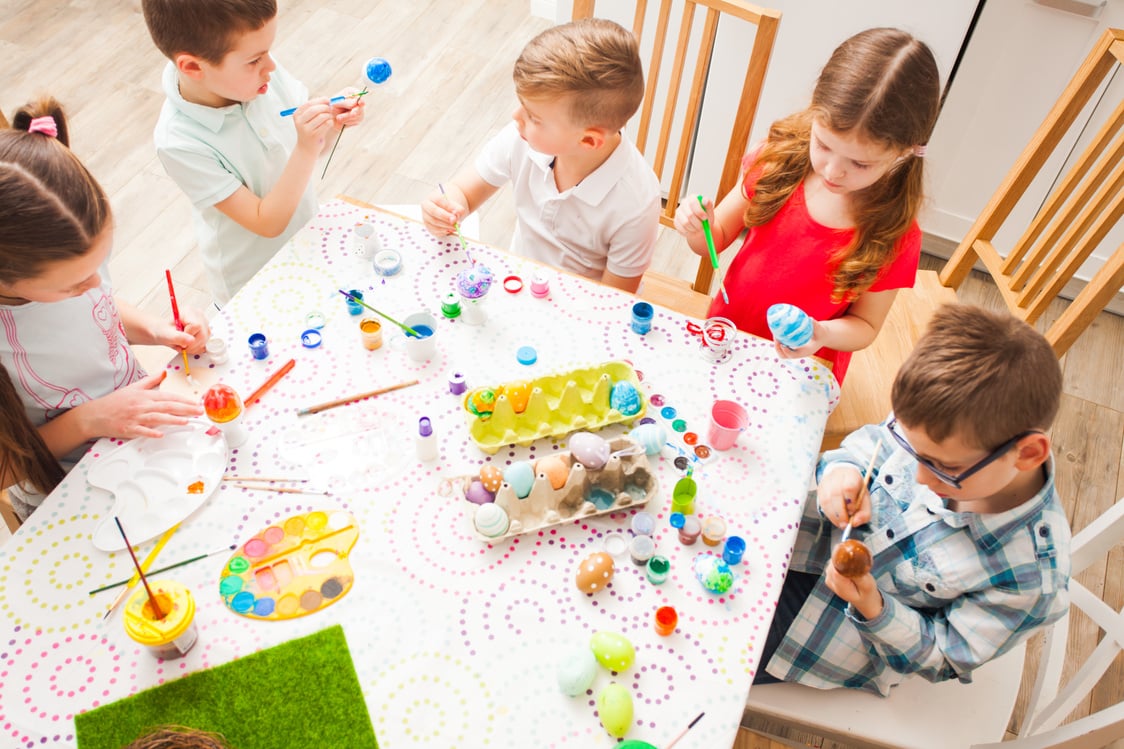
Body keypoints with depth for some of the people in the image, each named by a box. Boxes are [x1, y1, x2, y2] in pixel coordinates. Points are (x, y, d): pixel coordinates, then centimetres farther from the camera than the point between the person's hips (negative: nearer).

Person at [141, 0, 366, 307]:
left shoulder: (259, 71, -17)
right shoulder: (180, 142, -30)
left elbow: (313, 149, -2)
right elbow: (267, 223, -27)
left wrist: (332, 120, -23)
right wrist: (306, 149, -36)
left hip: (309, 242, 5)